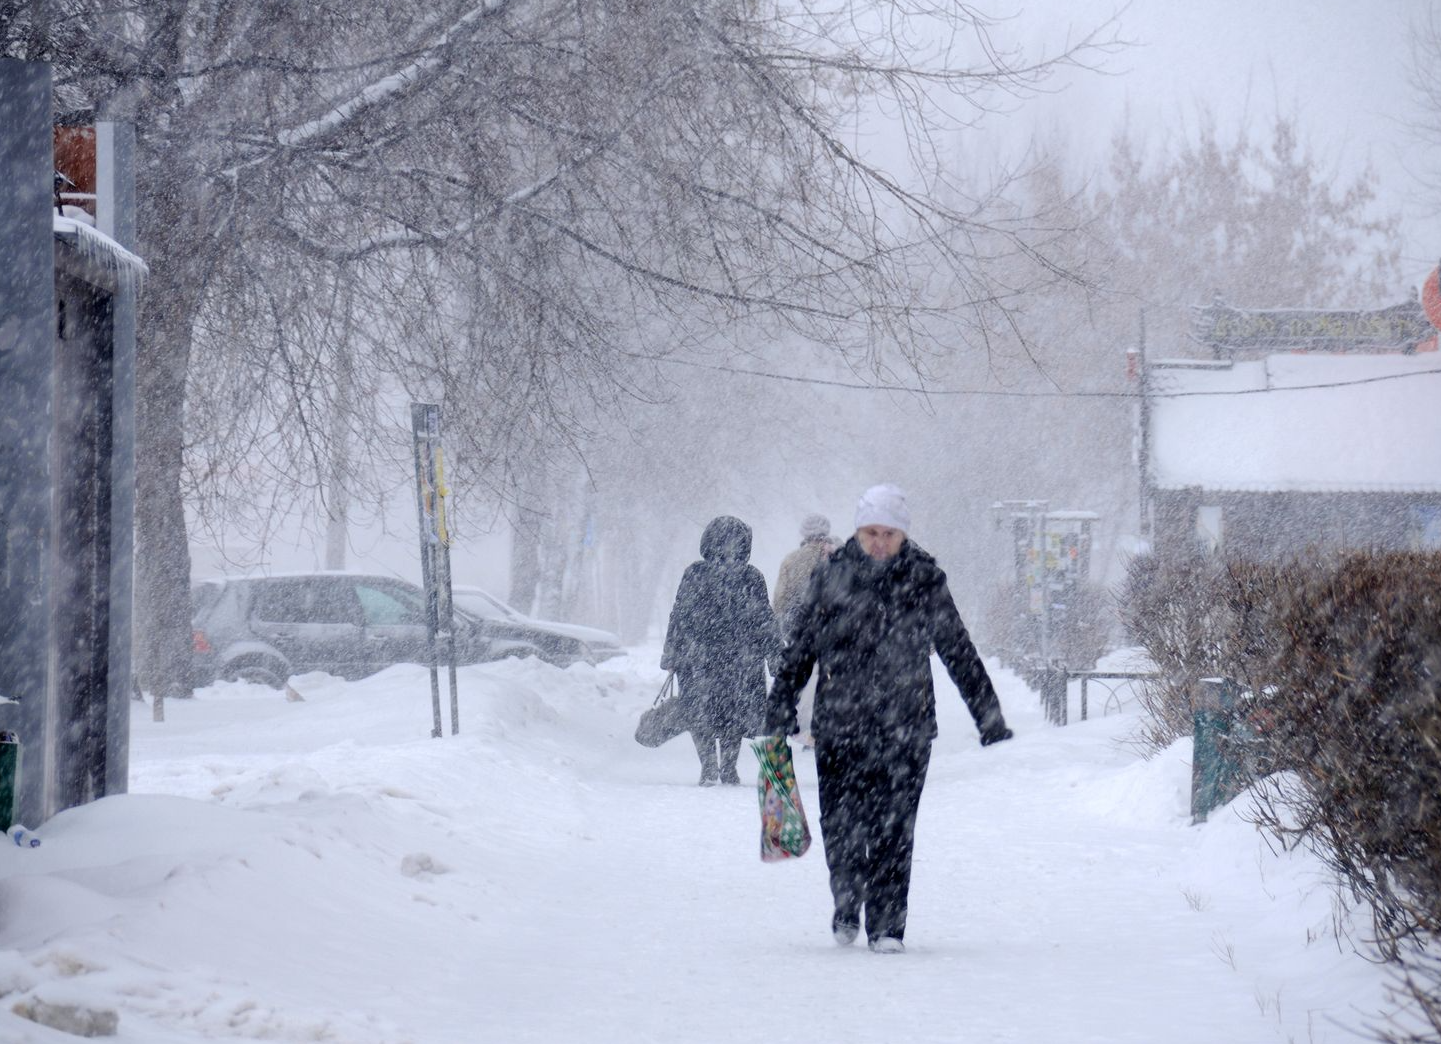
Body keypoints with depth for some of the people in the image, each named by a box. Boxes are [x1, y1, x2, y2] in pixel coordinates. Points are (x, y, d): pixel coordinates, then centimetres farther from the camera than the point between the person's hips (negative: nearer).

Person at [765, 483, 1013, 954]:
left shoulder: (925, 581, 2)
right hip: (838, 725, 1)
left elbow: (959, 652, 8)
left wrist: (990, 717, 8)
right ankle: (846, 906, 28)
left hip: (905, 726, -1)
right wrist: (779, 711, 6)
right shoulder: (832, 578, 3)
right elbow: (799, 650, 9)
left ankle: (887, 926, 3)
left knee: (894, 830, -5)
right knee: (841, 826, 3)